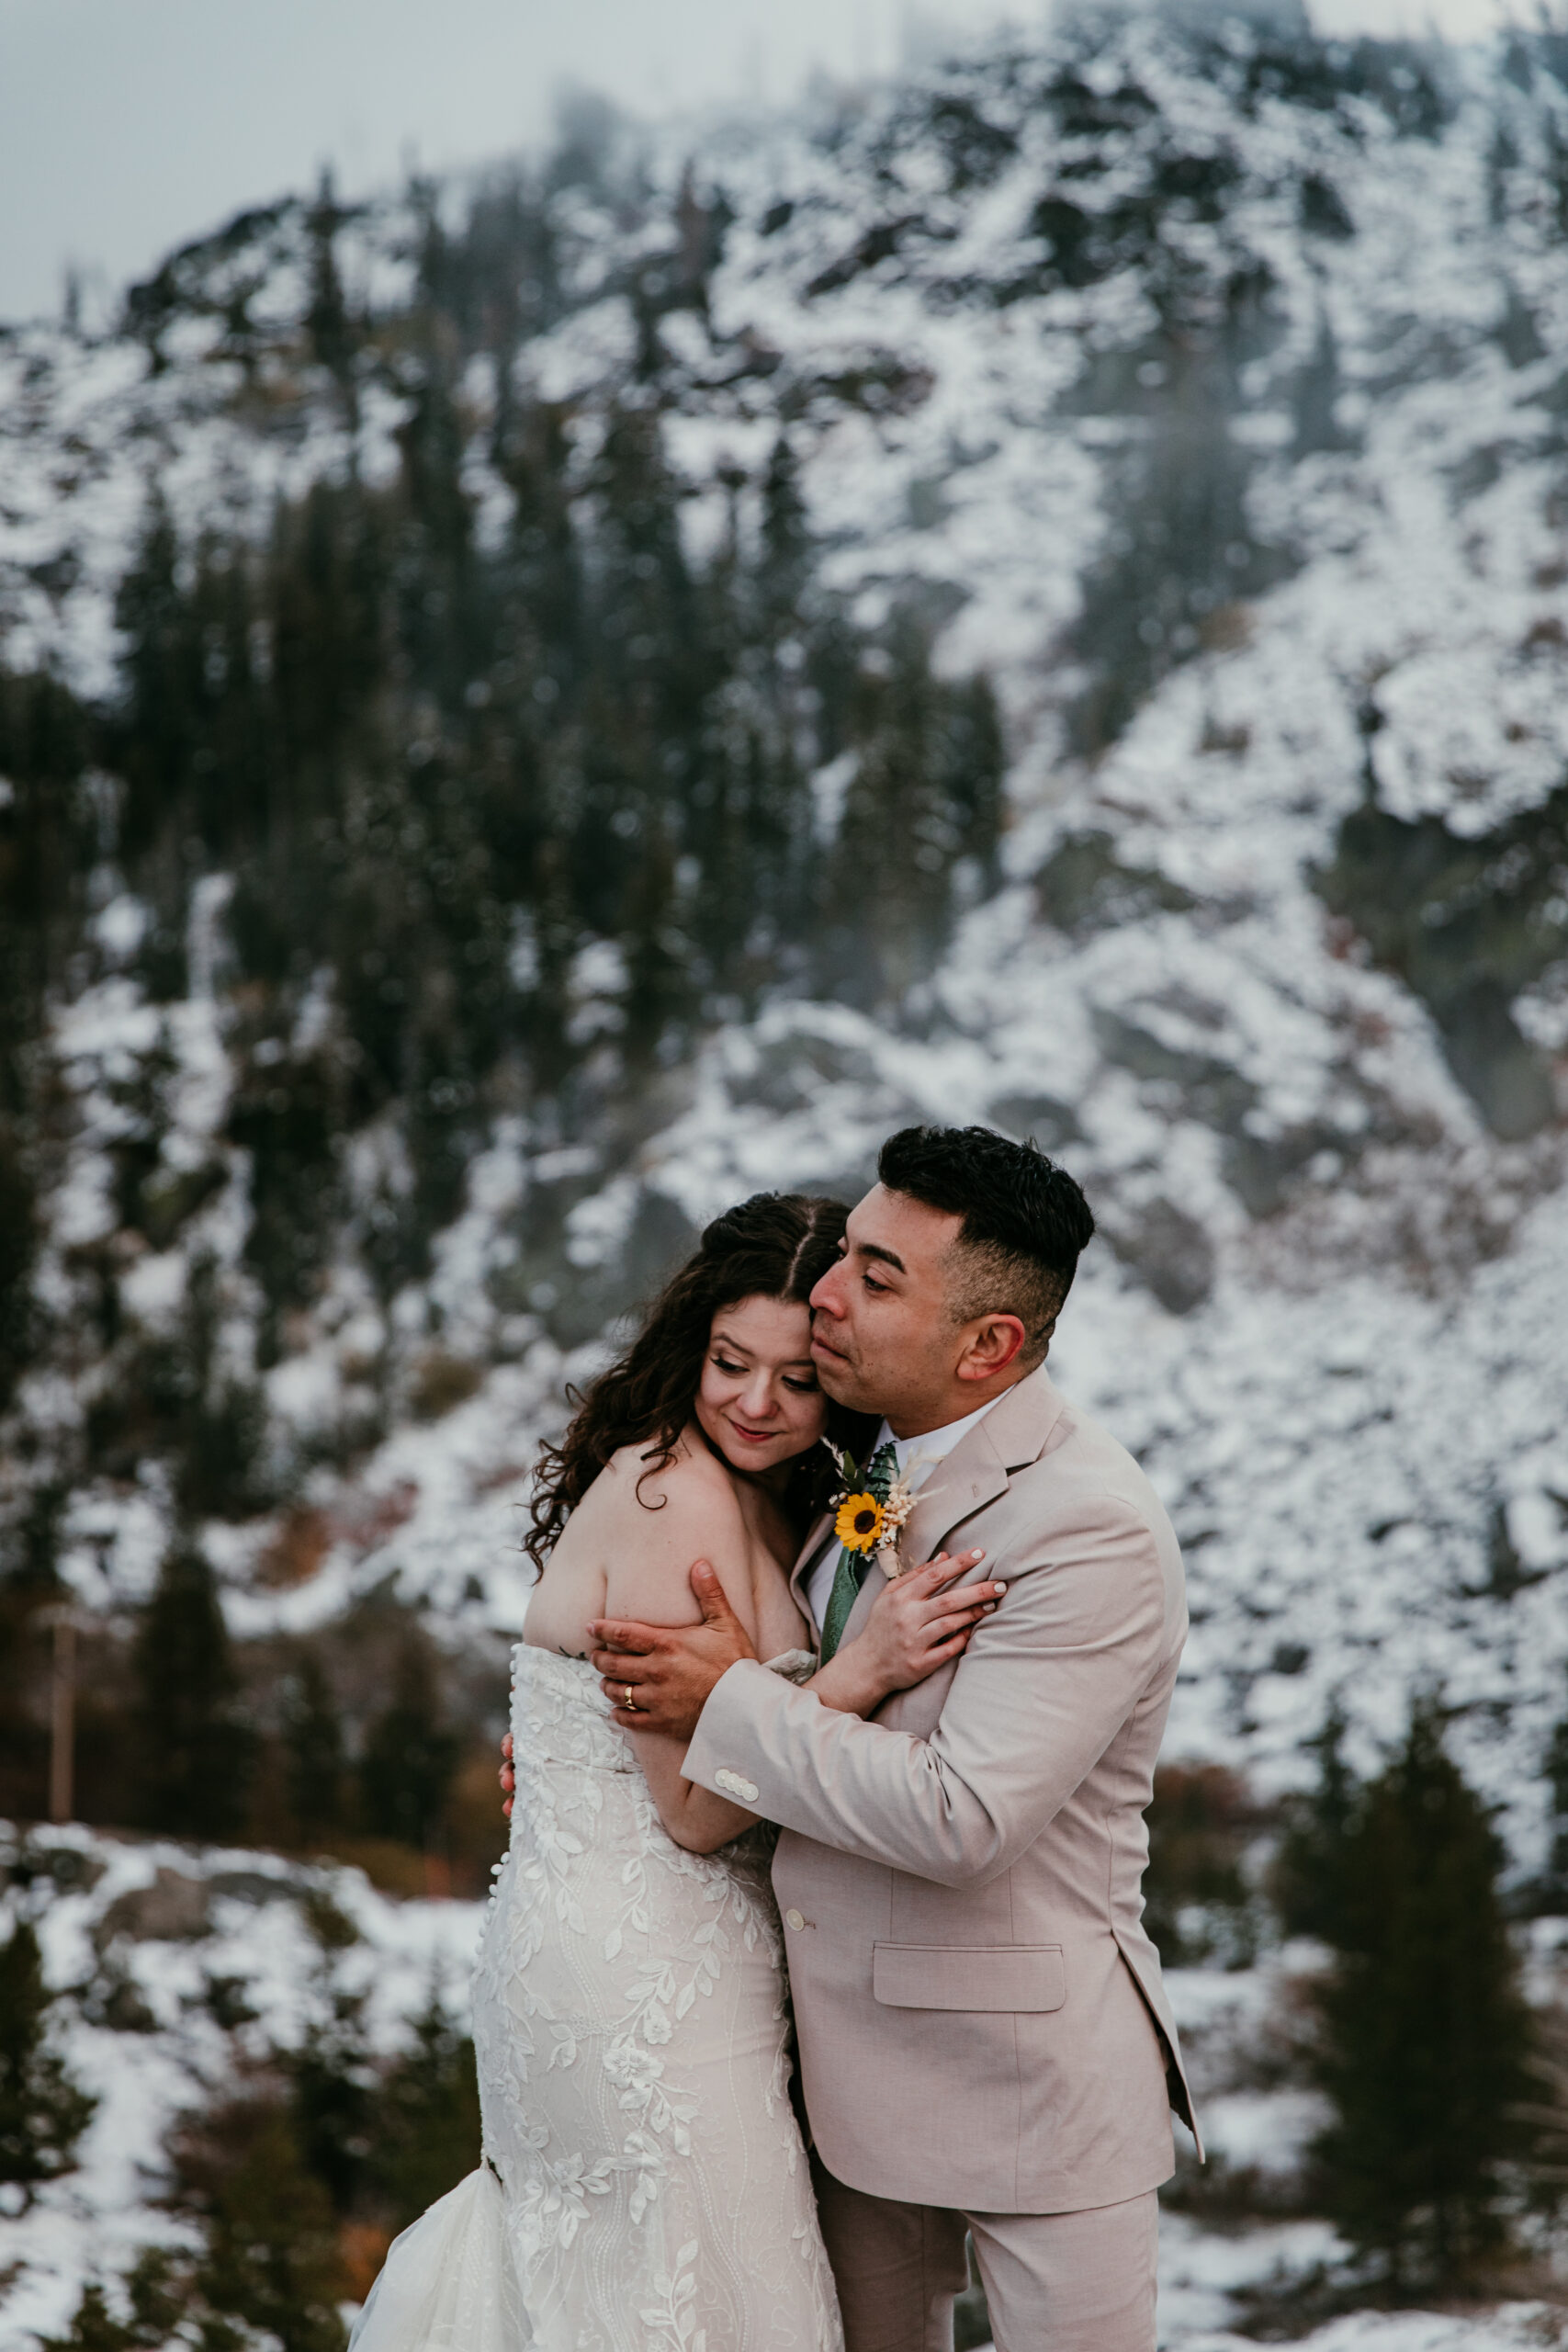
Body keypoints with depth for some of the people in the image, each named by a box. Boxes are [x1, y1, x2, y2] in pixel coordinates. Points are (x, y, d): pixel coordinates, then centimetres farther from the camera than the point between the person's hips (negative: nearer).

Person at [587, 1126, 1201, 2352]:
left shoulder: (1093, 1530, -24)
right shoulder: (880, 1459, 3)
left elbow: (959, 1819, -29)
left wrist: (734, 1703, -19)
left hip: (1029, 2072, -8)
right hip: (863, 2063, 8)